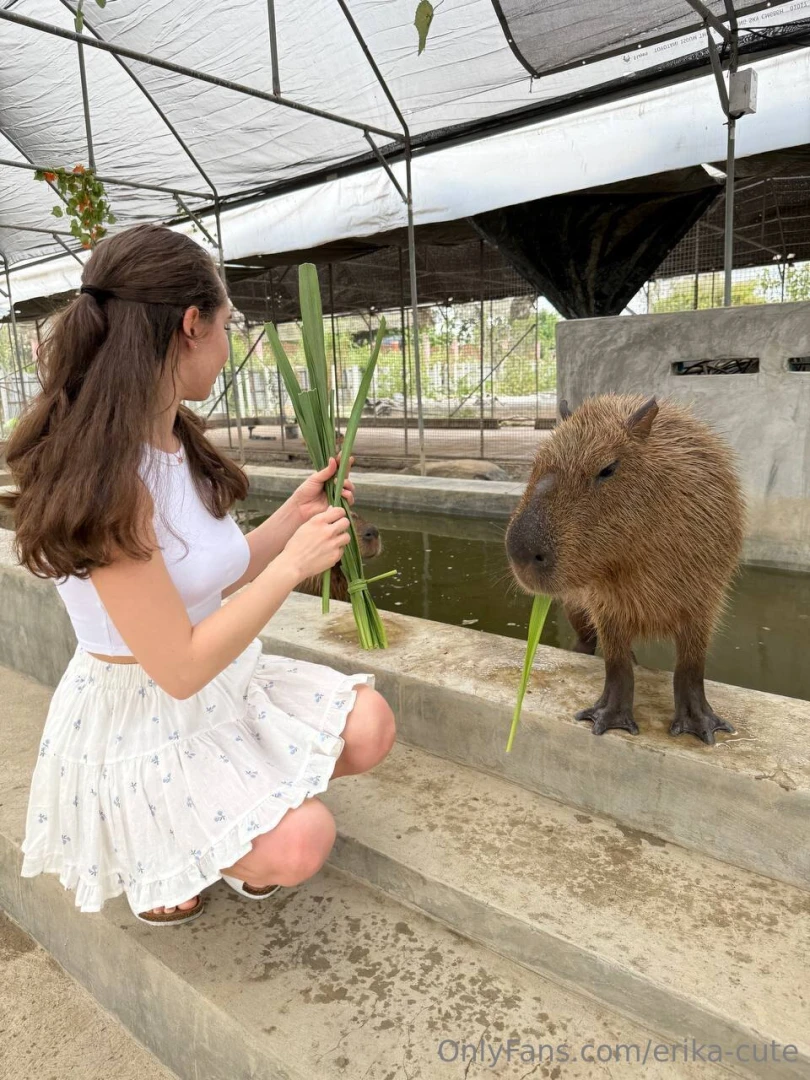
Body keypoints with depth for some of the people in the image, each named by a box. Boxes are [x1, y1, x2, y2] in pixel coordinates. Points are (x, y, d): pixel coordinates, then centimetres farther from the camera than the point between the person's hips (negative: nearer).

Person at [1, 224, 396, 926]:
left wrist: (294, 514, 3)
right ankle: (151, 851, 11)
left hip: (225, 682, 8)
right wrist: (294, 564, -20)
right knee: (300, 845, -19)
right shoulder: (105, 477, -28)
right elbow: (179, 668, -26)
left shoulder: (175, 442, 0)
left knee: (369, 726, -4)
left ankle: (237, 810, 19)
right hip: (139, 720, -8)